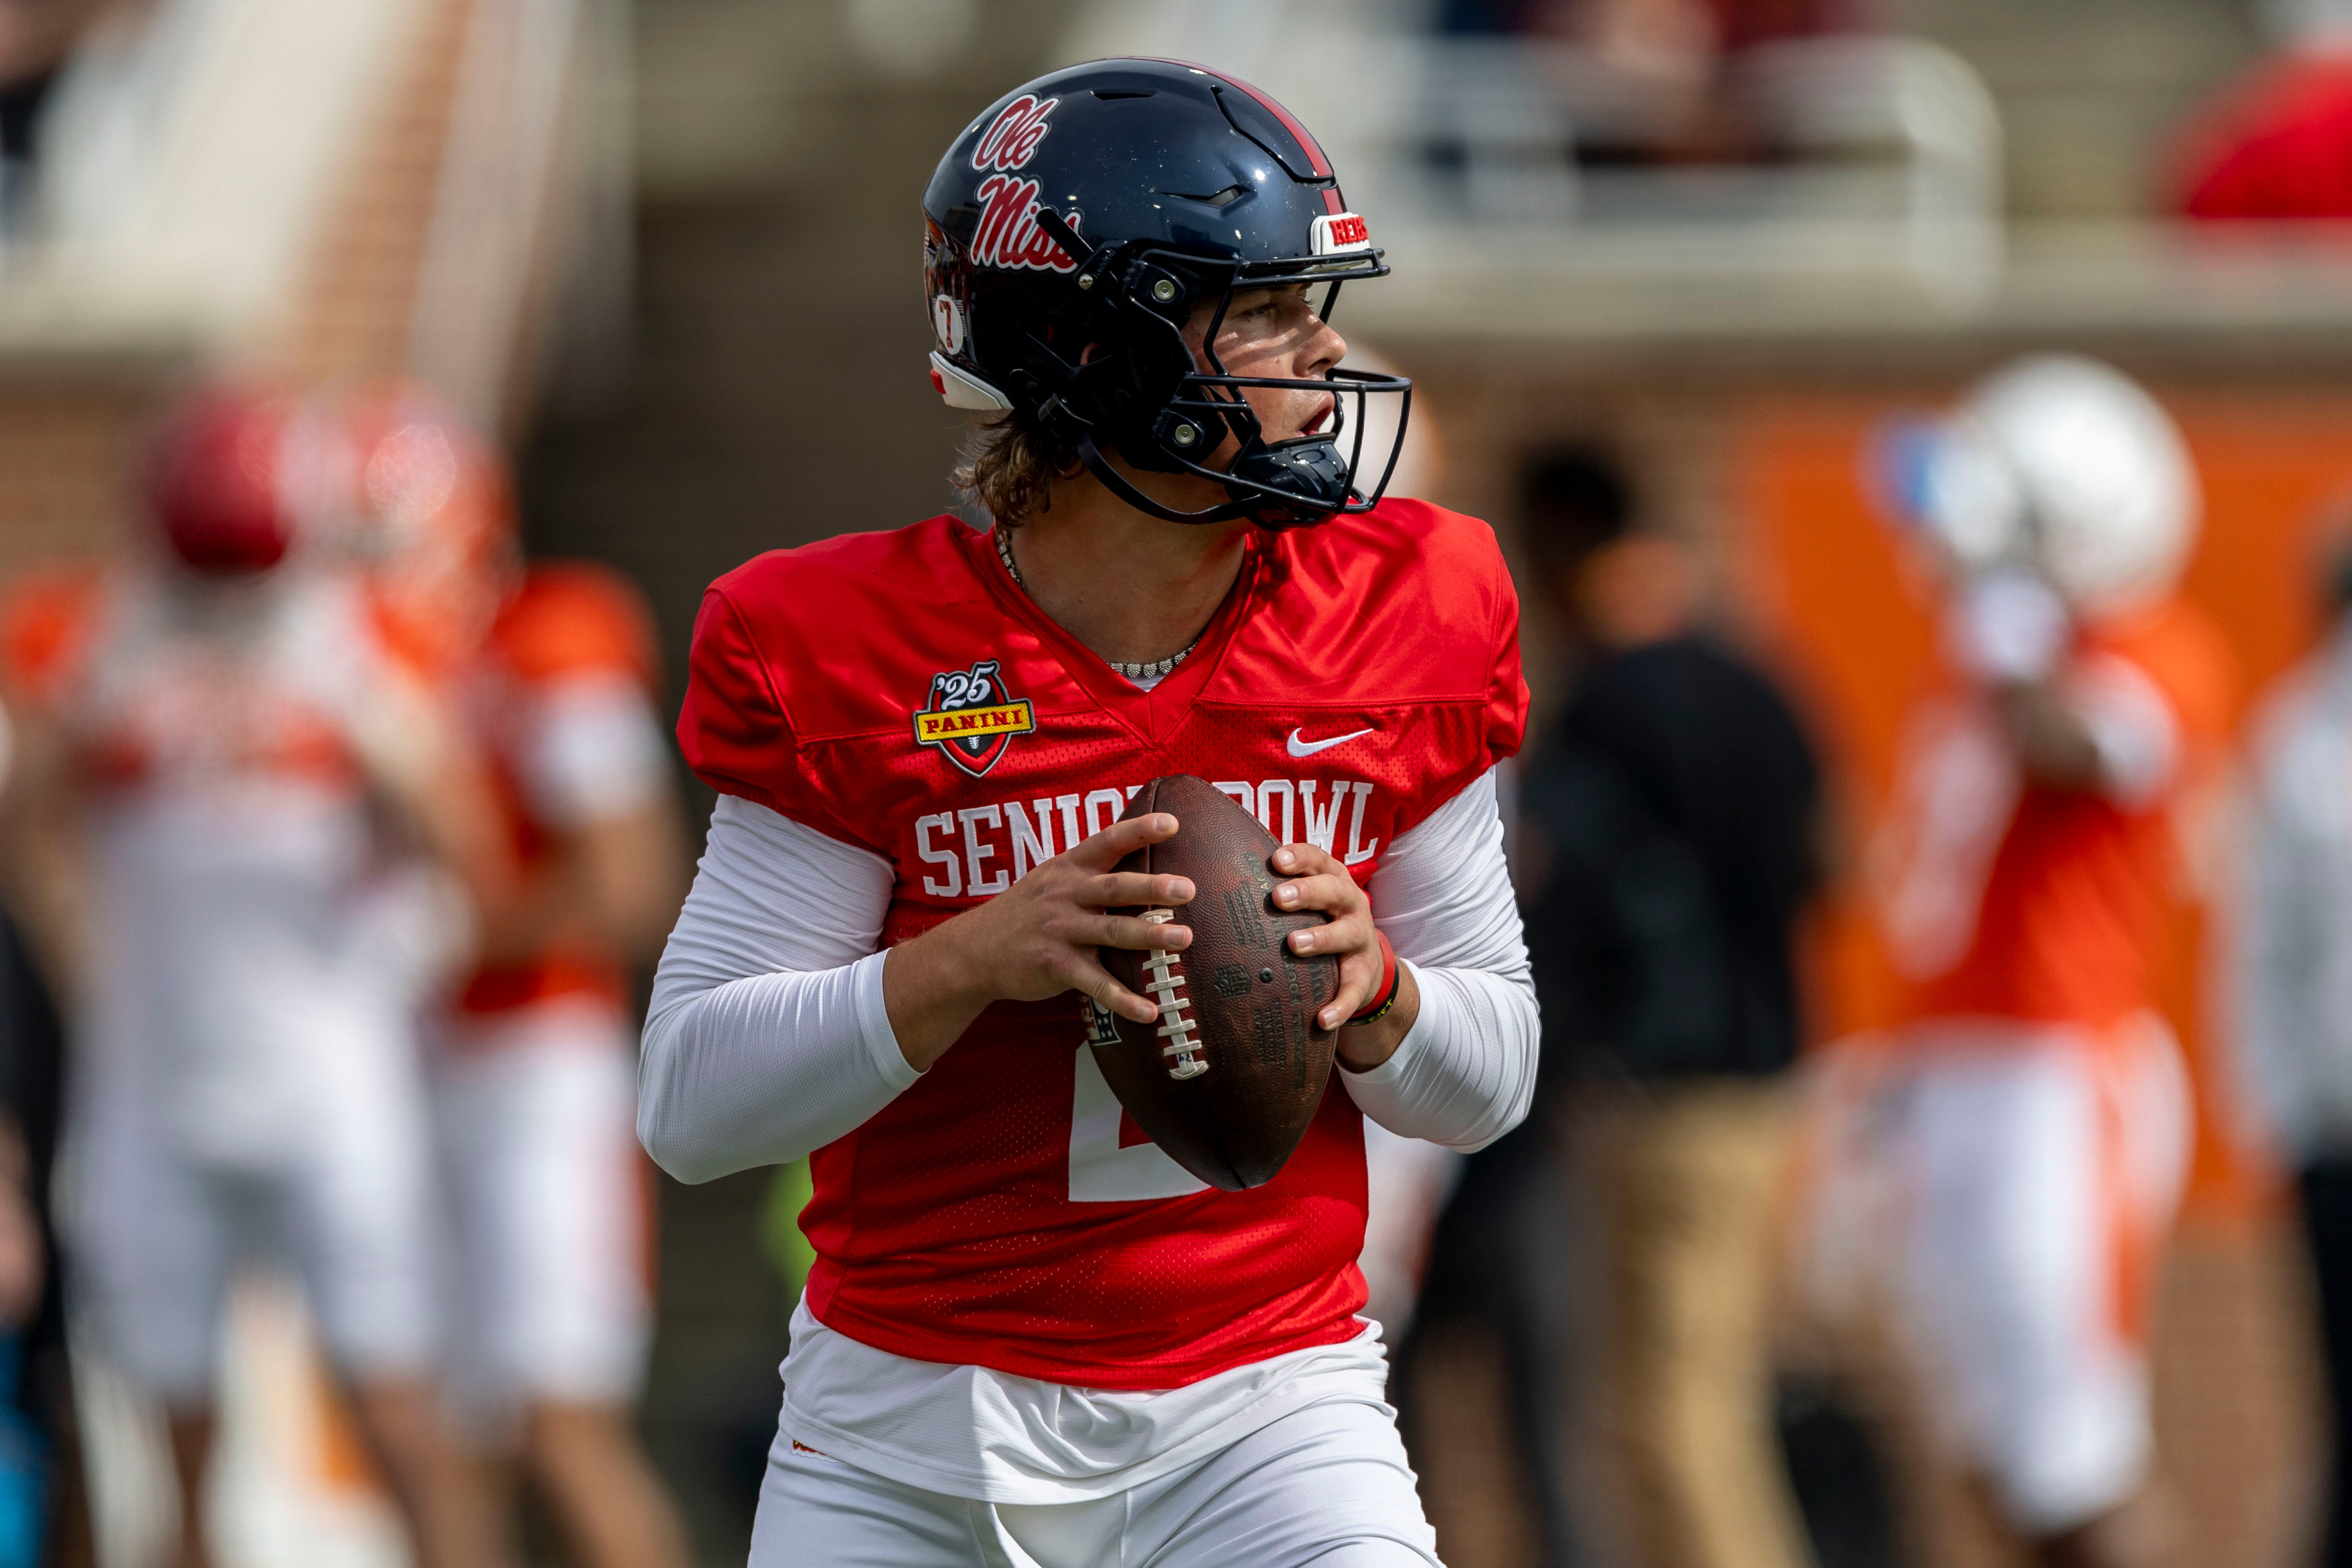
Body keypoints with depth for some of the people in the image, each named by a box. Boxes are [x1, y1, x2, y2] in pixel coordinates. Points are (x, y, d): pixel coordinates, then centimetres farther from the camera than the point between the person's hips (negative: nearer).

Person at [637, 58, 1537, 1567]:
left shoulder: (1403, 626, -1)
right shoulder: (852, 661, -10)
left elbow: (1490, 1085, 7)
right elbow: (692, 1104, -11)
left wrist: (1368, 988, -15)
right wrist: (975, 962, -25)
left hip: (1257, 1410, 1)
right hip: (911, 1427, -1)